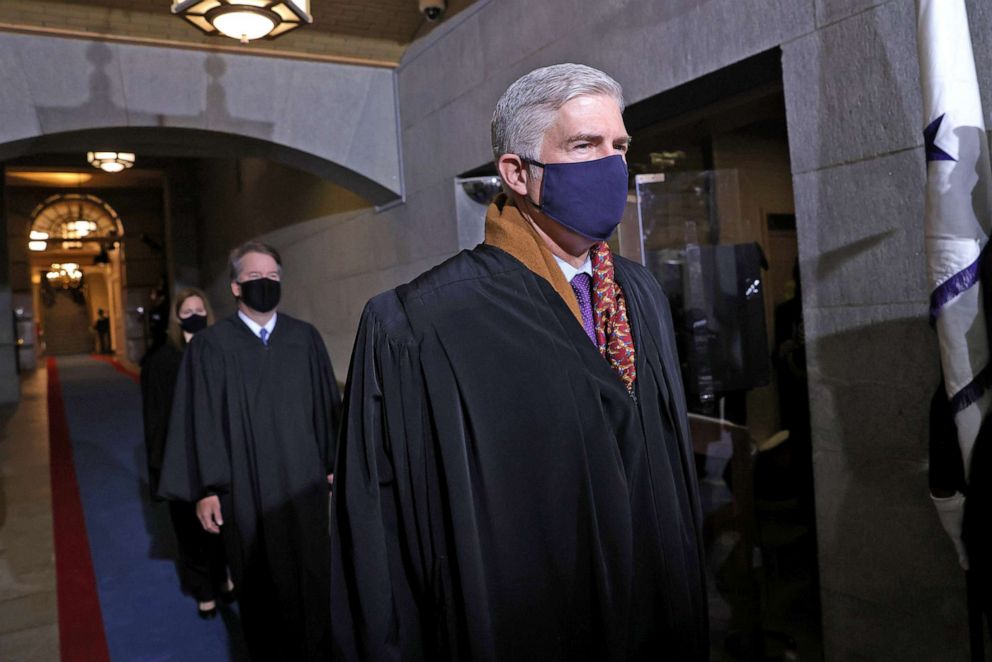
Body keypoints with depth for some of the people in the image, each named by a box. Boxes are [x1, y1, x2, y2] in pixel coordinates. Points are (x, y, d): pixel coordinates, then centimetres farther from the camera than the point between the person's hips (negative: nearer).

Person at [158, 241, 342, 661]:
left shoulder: (305, 338, 3)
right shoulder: (210, 345, -3)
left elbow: (326, 403, 6)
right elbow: (201, 419, -4)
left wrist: (333, 465, 6)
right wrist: (205, 488, -5)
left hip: (303, 482, 2)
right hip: (245, 488, -1)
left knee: (311, 577, 10)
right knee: (259, 585, 11)